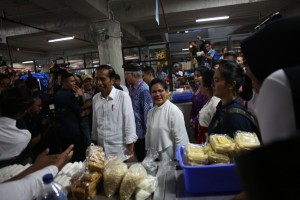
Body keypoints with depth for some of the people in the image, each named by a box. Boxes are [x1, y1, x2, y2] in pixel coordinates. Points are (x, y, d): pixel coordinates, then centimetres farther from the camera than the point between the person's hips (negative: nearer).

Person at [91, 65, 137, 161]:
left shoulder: (123, 96, -12)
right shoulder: (95, 98, 3)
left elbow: (129, 125, -11)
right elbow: (95, 124, 10)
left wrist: (130, 153, -11)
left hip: (120, 152, -4)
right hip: (101, 151, 4)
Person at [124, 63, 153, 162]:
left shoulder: (144, 90, -20)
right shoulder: (132, 88, 6)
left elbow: (148, 113, -21)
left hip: (143, 135, -8)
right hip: (136, 133, 8)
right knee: (140, 161, 21)